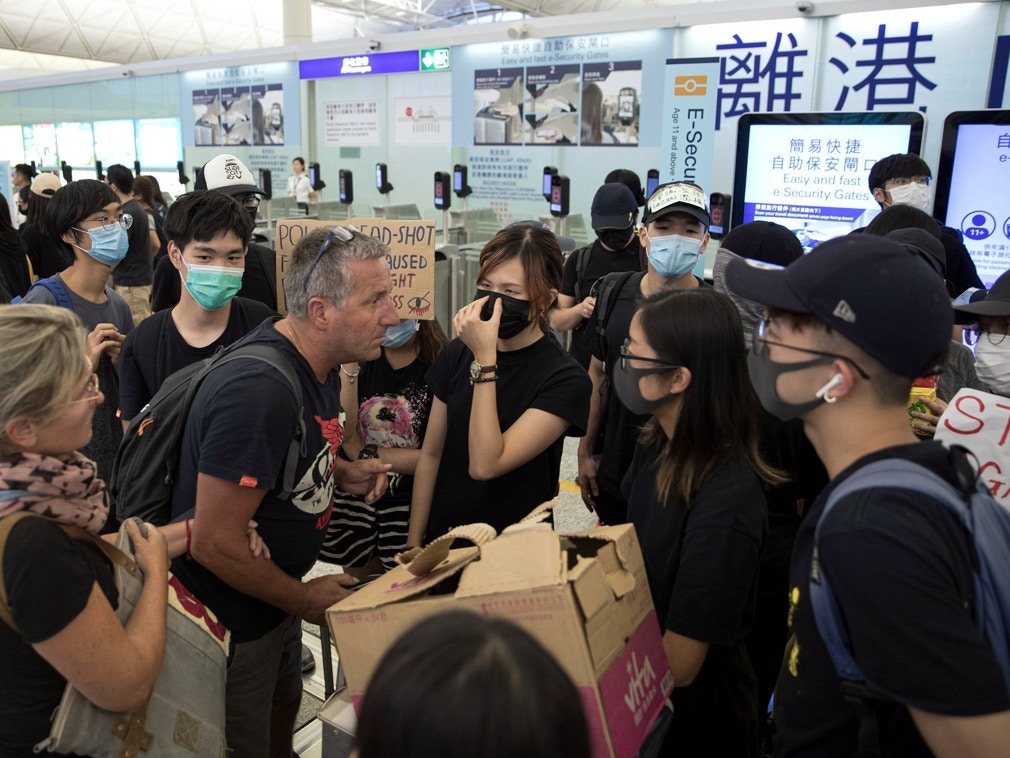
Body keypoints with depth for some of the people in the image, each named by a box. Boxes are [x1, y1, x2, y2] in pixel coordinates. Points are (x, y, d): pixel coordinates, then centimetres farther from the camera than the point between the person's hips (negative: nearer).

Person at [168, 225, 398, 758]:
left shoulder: (318, 363, -5)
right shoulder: (259, 391, -35)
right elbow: (215, 544, -30)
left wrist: (341, 471, -6)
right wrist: (304, 600, -16)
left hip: (277, 594, 8)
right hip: (229, 615, -8)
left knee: (284, 707, 29)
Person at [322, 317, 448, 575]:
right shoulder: (360, 359, -2)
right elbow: (344, 434, -12)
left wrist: (366, 454, -9)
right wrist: (349, 368, -21)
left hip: (410, 505, -3)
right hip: (354, 498, 4)